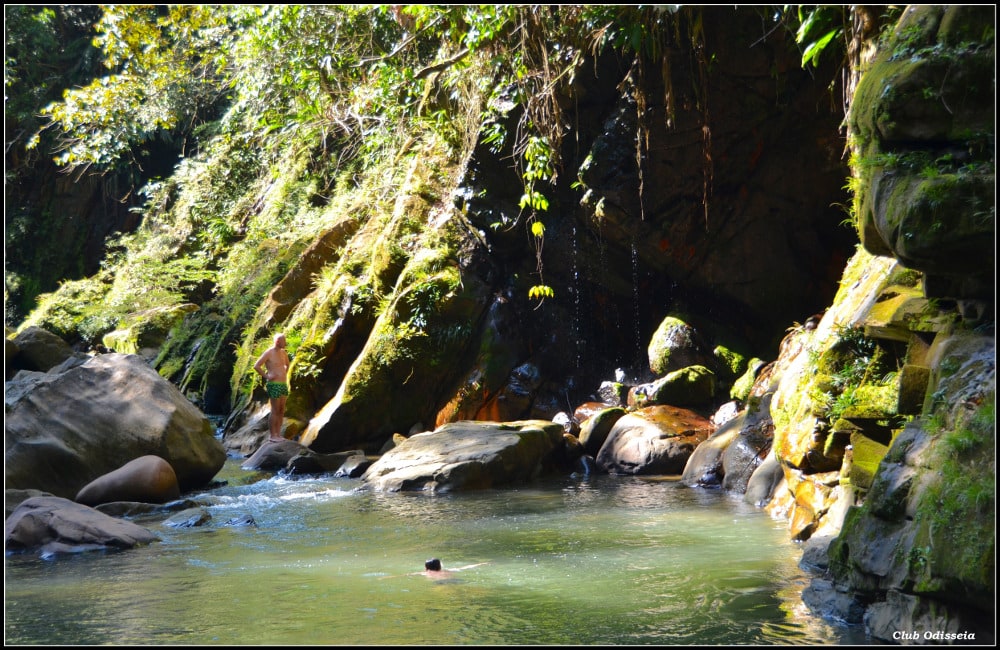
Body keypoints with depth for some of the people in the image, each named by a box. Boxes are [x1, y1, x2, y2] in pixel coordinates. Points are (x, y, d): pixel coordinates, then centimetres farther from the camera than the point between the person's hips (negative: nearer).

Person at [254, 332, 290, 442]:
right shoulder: (268, 353, -10)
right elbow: (256, 366, -14)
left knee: (281, 411, 8)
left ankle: (278, 434, 15)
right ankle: (272, 435, 0)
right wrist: (266, 376, -11)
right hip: (274, 385, -8)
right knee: (275, 411, -5)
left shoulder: (283, 353, 13)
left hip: (283, 384, 8)